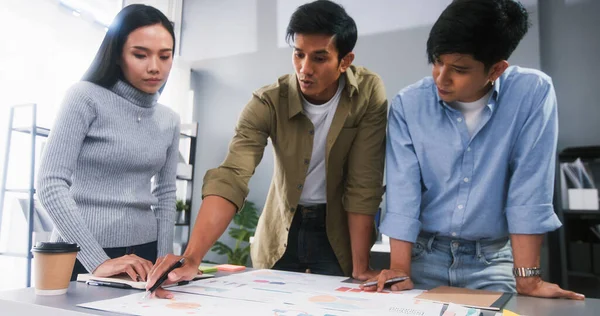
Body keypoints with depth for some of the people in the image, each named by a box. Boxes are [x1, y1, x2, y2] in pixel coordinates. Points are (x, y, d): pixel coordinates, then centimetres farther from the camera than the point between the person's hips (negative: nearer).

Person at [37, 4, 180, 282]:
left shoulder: (169, 120, 6)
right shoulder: (86, 97, -8)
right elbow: (50, 183, -14)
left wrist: (163, 259, 1)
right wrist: (97, 260, -20)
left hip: (144, 253, 5)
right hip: (81, 253, -4)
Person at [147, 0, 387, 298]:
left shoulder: (368, 94, -19)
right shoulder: (267, 103, -19)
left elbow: (364, 185, -19)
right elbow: (230, 177, -30)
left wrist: (360, 267, -20)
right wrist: (191, 259, -42)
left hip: (337, 229, -1)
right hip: (281, 229, 1)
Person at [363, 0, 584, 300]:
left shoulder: (533, 92, -13)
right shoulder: (408, 104, -10)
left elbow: (529, 187, -15)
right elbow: (402, 190, -13)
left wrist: (527, 277, -17)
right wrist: (400, 269, -20)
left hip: (492, 259, 0)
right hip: (424, 253, 1)